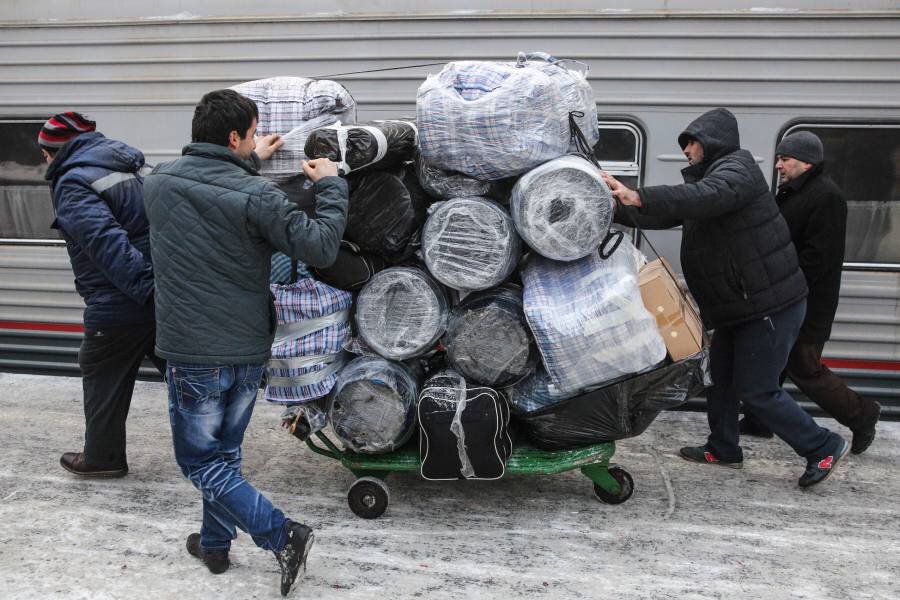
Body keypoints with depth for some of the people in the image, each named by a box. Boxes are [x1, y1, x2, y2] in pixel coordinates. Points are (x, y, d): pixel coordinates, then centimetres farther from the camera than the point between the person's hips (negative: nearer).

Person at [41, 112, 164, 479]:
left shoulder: (72, 184, -11)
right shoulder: (130, 169, 14)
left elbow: (108, 243, -25)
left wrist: (146, 289, -31)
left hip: (117, 307, -7)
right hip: (167, 296, 7)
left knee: (103, 379, 11)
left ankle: (102, 458, 25)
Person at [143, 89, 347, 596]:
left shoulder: (159, 182, -2)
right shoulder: (256, 195, -15)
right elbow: (321, 249, -16)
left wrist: (249, 163, 29)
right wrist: (331, 185, -3)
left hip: (193, 353, -1)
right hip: (249, 351, 1)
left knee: (201, 460, 11)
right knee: (225, 452, 21)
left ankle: (283, 535, 0)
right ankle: (215, 543, 36)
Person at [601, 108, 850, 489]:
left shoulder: (736, 170, -15)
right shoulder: (708, 175, 16)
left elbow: (706, 197, -38)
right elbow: (666, 215, 11)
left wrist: (638, 197, -47)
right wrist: (617, 208, -2)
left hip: (771, 307, -10)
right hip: (741, 308, 10)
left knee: (756, 390, -3)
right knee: (719, 375, 16)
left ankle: (823, 448, 13)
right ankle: (723, 449, 32)